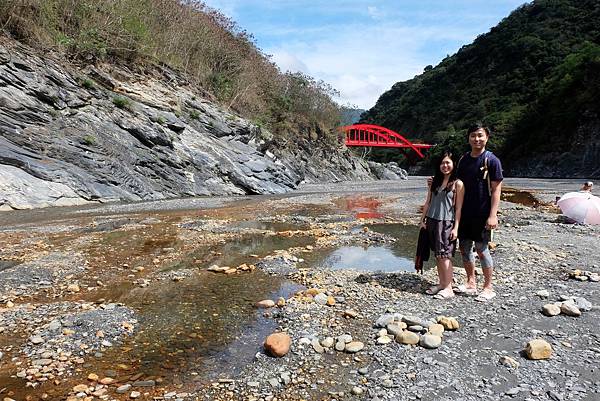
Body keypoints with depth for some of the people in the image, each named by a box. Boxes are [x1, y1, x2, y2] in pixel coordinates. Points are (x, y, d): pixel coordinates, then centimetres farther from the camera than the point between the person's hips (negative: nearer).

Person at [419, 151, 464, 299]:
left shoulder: (458, 183, -4)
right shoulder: (434, 181, 11)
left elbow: (458, 208, -6)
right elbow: (428, 202, 14)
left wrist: (456, 228, -10)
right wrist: (423, 220, 10)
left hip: (447, 223, -5)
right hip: (432, 221, 5)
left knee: (444, 255, -6)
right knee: (437, 255, 9)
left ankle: (448, 288, 0)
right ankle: (441, 283, 18)